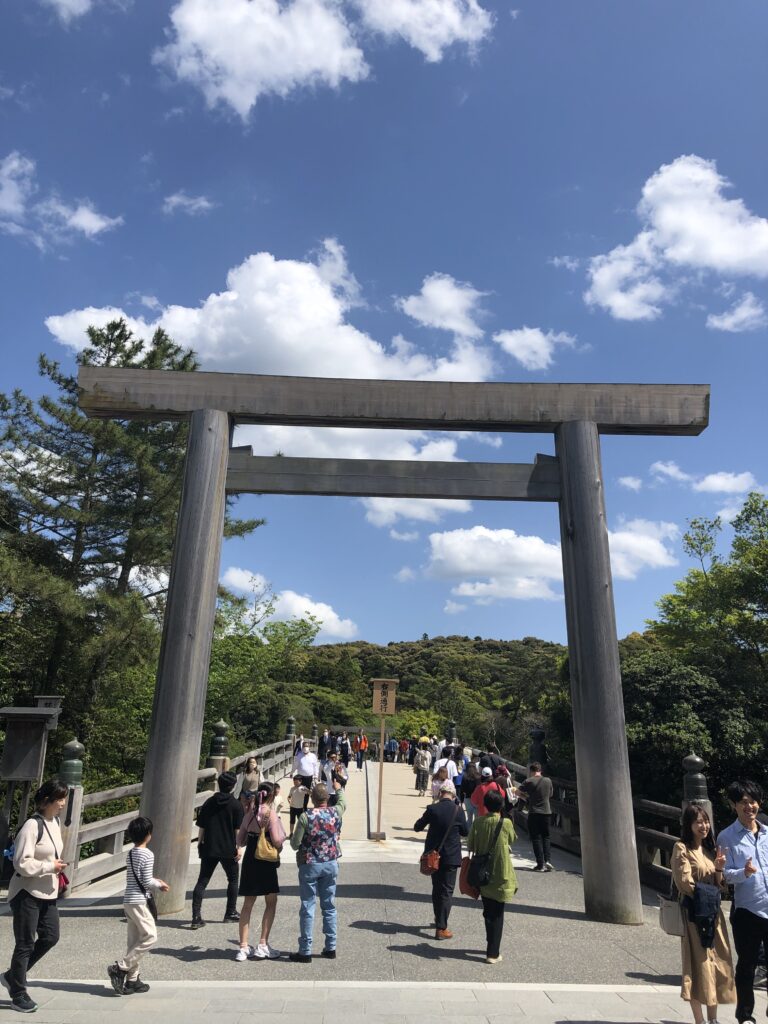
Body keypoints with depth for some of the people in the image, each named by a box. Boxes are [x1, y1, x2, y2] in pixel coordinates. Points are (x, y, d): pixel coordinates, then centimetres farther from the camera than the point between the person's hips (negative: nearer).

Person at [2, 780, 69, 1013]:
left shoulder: (54, 822, 7)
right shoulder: (32, 825, -21)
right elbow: (22, 863, -24)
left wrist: (57, 871, 6)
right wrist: (51, 867, -18)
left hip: (47, 893, 8)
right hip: (27, 893, -8)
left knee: (50, 937, 9)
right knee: (25, 944, 4)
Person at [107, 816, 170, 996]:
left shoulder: (130, 854, 9)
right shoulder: (147, 855, -16)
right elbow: (147, 881, -15)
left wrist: (155, 881, 16)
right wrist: (159, 884, 3)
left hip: (128, 900, 9)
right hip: (139, 901, -9)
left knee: (135, 939, 13)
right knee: (150, 936, -3)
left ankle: (132, 979, 17)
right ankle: (120, 967, -5)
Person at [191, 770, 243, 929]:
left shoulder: (209, 802, 2)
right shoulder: (236, 805, -7)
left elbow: (201, 827, 5)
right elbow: (238, 829, -8)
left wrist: (200, 843, 15)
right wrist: (238, 847, -1)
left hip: (209, 849, 2)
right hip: (228, 850, -2)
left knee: (202, 881, 6)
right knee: (233, 880, 16)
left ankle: (196, 917, -3)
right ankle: (231, 912, 23)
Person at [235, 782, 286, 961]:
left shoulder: (250, 815, 6)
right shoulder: (270, 814, -13)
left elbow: (240, 841, 10)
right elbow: (276, 841, -19)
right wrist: (280, 846, 3)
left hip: (249, 861, 6)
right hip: (265, 862, -6)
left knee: (248, 904, 14)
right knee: (271, 903, 10)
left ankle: (243, 947, 16)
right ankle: (263, 945, 9)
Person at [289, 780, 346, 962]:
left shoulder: (306, 817, -17)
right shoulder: (336, 813, -5)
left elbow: (295, 844, -14)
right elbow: (343, 802, 19)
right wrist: (339, 788, 37)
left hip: (310, 865, -4)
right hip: (331, 864, 4)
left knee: (308, 908, 5)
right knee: (329, 906, 14)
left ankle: (305, 951, 11)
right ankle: (330, 948, 22)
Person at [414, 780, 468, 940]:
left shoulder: (432, 809, -12)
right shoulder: (458, 810, -14)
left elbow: (417, 827, -1)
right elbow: (465, 831, 0)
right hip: (451, 856, -2)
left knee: (436, 889, 20)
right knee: (446, 892, 6)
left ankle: (439, 919, 37)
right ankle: (441, 928, 4)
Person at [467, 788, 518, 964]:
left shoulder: (478, 822, -8)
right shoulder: (506, 823, -15)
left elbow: (470, 846, -4)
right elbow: (511, 840, 4)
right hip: (500, 875, -3)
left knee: (488, 912, 19)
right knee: (497, 914, 8)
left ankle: (493, 946, 32)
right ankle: (493, 953, 9)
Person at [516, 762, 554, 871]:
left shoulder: (529, 781, -8)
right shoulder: (548, 781, 2)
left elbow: (517, 792, -2)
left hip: (534, 813, -3)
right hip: (547, 812, 3)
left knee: (536, 838, 4)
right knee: (545, 837, 16)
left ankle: (541, 864, 1)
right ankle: (547, 860, 3)